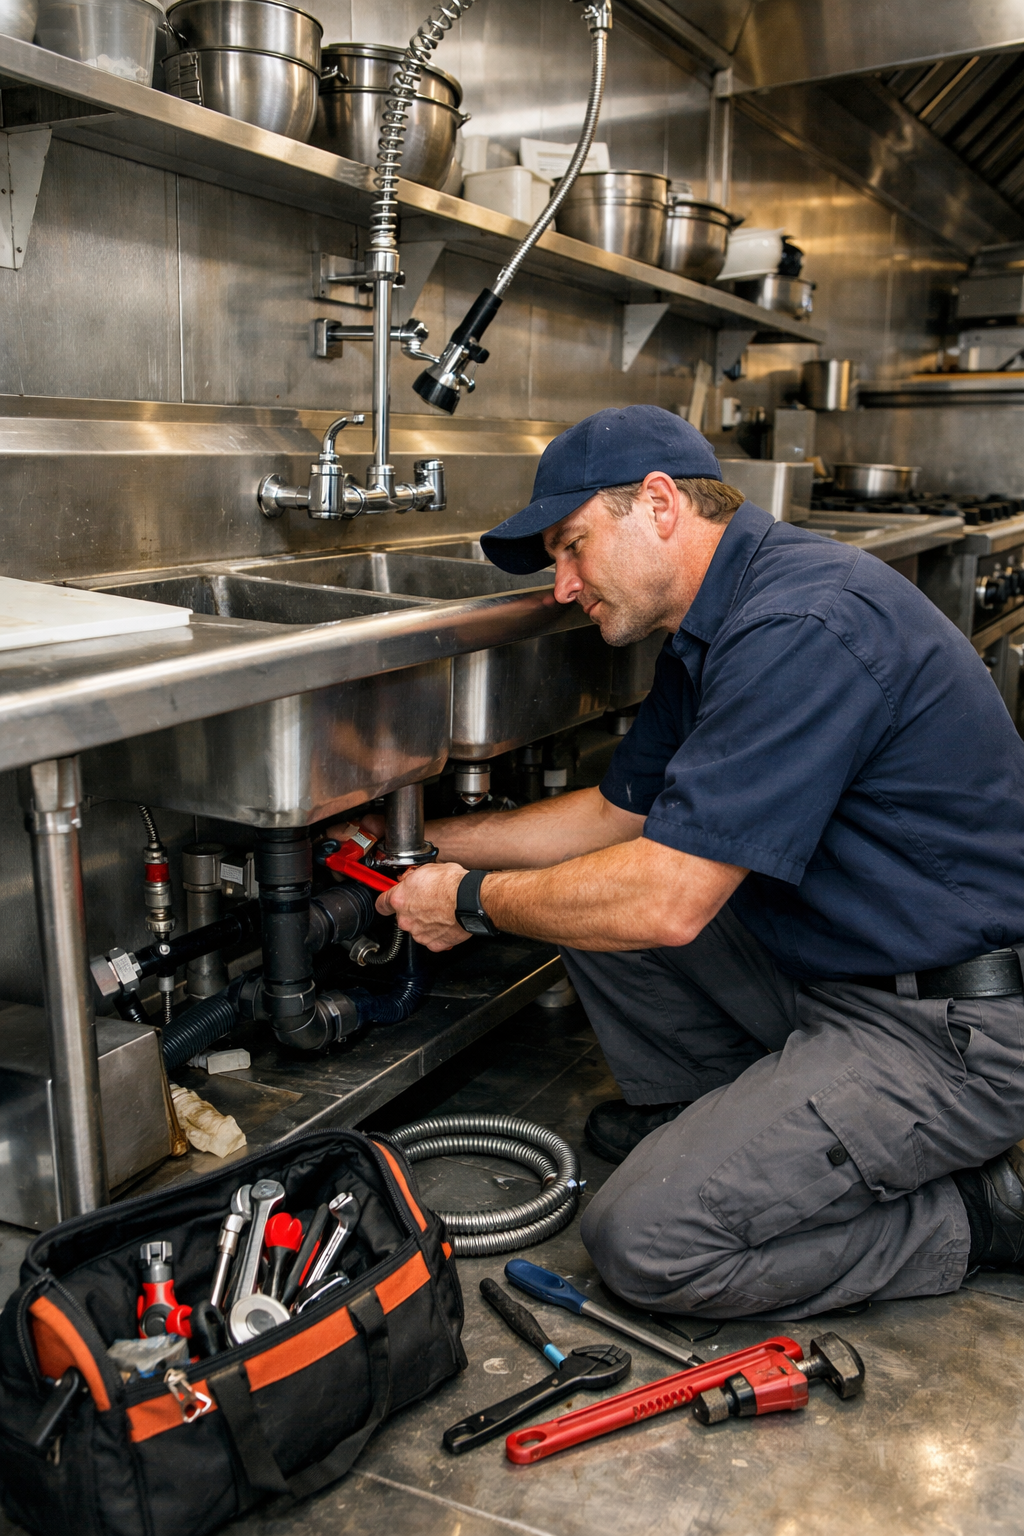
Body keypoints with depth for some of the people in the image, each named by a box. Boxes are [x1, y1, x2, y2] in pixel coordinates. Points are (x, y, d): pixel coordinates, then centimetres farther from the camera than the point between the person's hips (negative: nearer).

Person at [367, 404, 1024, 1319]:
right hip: (823, 965, 10)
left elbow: (668, 901, -28)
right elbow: (615, 813, 16)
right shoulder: (713, 630, 8)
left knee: (646, 1238, -14)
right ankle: (716, 1117, 18)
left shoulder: (802, 626, -26)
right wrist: (423, 842, 15)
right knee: (591, 888, 7)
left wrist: (474, 900, -12)